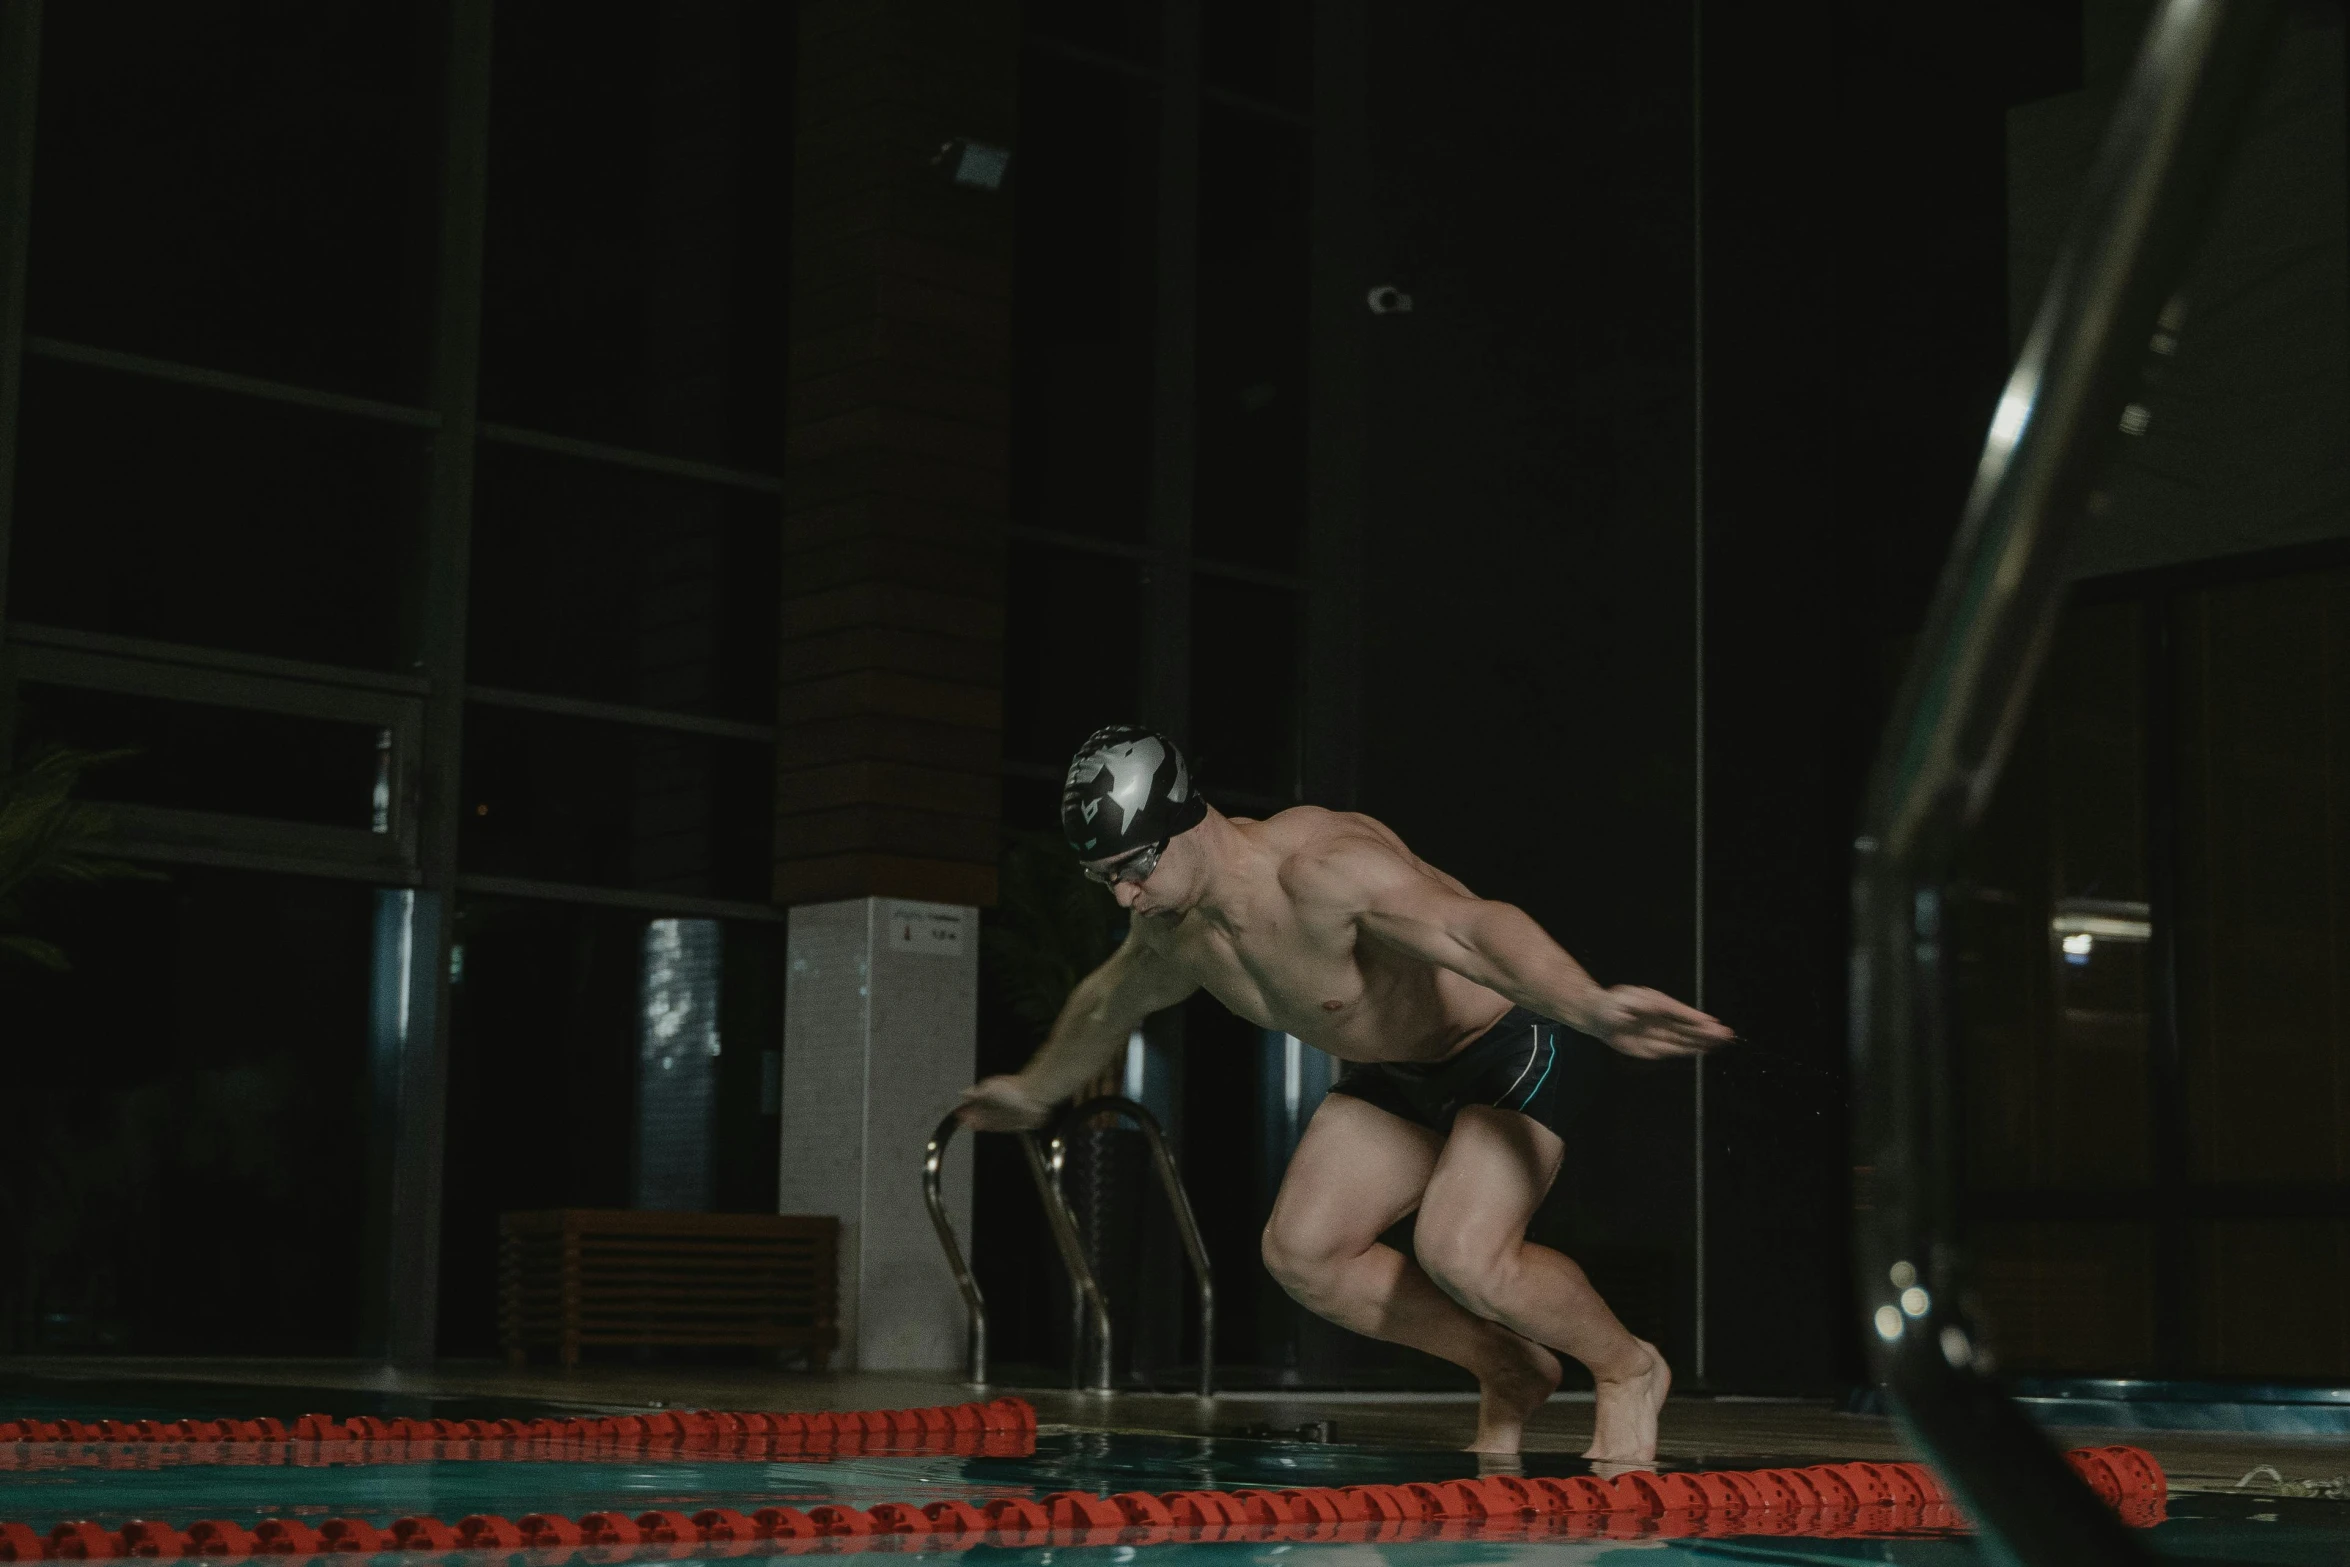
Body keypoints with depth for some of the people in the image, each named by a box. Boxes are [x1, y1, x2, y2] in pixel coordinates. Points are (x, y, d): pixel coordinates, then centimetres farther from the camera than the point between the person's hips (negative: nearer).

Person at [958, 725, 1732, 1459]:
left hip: (1504, 1042, -9)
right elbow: (1107, 1006, 17)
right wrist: (1034, 1090, 34)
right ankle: (1506, 1369, 15)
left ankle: (1626, 1368, 2)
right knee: (1301, 1252, -2)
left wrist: (1591, 1005, -70)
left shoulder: (1322, 866, -36)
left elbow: (1475, 928, -53)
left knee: (1461, 1254, -27)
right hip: (1395, 1072, 9)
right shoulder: (1170, 929, -8)